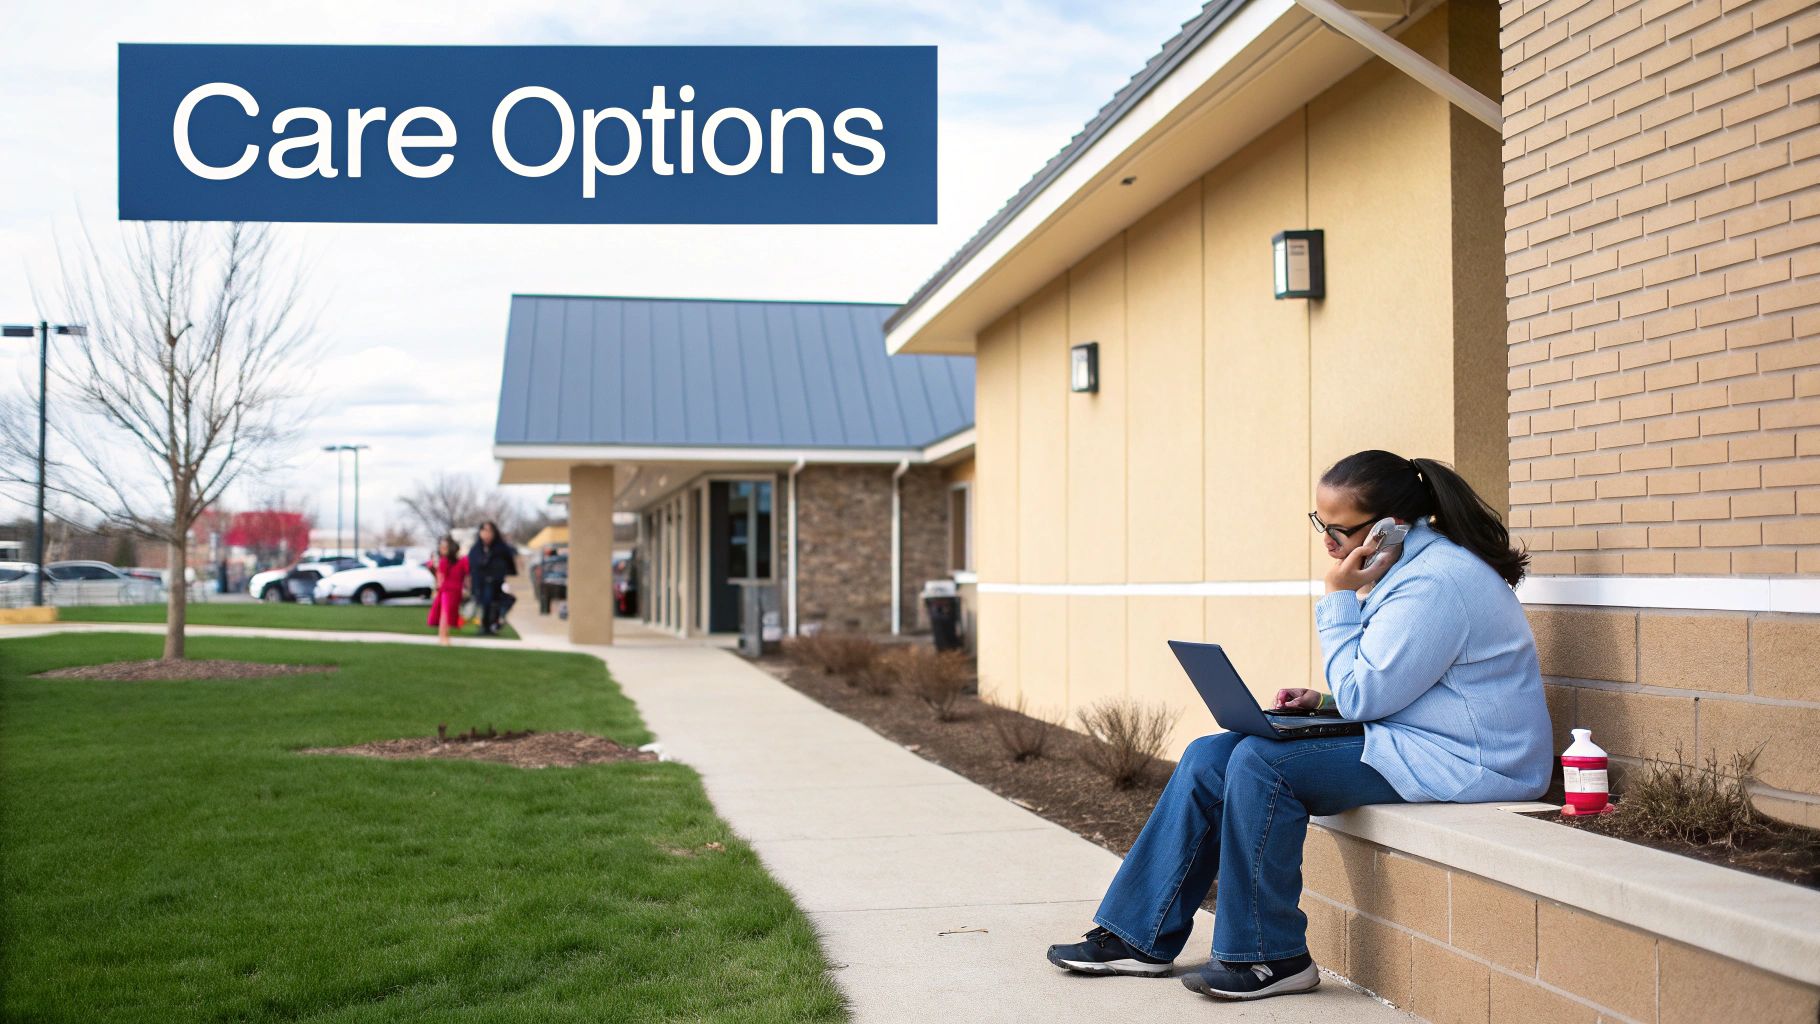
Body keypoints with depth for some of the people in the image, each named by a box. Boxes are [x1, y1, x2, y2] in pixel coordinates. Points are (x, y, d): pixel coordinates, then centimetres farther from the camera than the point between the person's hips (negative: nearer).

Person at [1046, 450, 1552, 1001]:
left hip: (1459, 762, -10)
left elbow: (1363, 695, -19)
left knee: (1262, 762, -25)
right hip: (1407, 735, 10)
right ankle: (1139, 937, 2)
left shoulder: (1434, 583, -20)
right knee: (1209, 758, -1)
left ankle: (1269, 957, -10)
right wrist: (1323, 701, 6)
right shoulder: (1405, 566, 13)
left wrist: (1338, 599, -13)